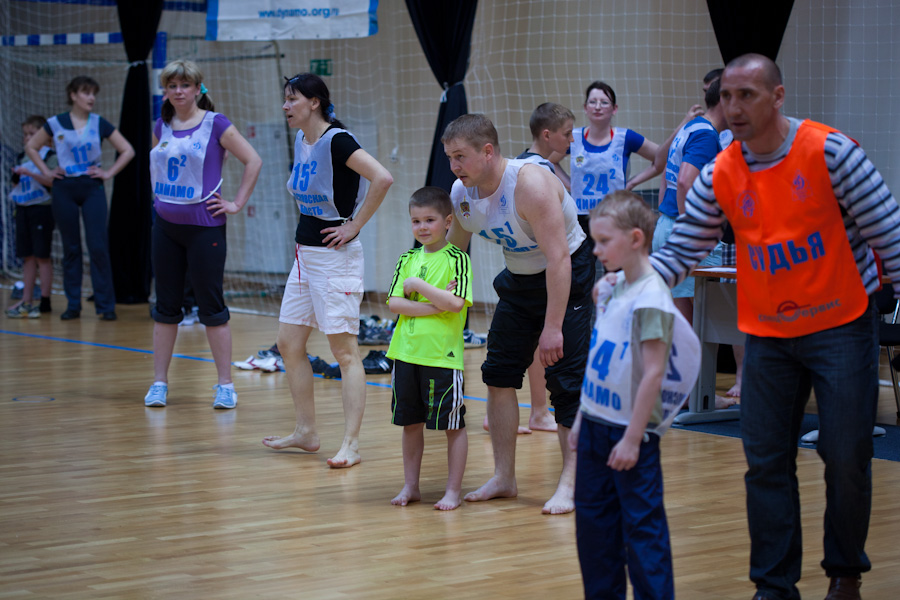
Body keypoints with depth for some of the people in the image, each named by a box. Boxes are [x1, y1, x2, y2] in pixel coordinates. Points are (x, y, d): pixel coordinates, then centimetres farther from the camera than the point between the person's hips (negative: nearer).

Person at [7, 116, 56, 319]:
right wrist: (17, 177, 1)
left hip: (42, 209, -6)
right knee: (28, 257, 7)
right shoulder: (22, 157, 15)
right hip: (23, 209, 6)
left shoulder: (49, 155, -4)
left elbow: (53, 180, -17)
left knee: (42, 256, -5)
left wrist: (30, 173, -23)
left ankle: (45, 300, -3)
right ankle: (26, 300, 8)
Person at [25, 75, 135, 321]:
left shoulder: (100, 123, 3)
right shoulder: (55, 123, 2)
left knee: (98, 246, -7)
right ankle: (73, 305, 12)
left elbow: (127, 151, 8)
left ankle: (106, 305, -2)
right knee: (70, 248, 5)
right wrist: (46, 171, 5)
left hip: (92, 189, 0)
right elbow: (31, 147, 14)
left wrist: (109, 173, -1)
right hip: (64, 190, 0)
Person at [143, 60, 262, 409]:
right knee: (166, 306, 8)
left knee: (211, 307, -2)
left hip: (204, 226, -5)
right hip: (165, 226, 5)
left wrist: (237, 203, -8)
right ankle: (159, 383, 14)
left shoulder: (215, 124, -7)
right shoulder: (162, 127, 8)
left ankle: (225, 385, 5)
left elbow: (253, 161, -7)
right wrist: (158, 195, 14)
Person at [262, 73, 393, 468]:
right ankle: (306, 431, 22)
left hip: (336, 257, -9)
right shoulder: (301, 141, 9)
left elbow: (382, 179, -27)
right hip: (305, 255, 9)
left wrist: (355, 226, -20)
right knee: (289, 343, 12)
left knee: (344, 350, -6)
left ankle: (351, 443, -4)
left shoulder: (337, 141, -16)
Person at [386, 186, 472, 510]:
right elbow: (394, 303, -1)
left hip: (443, 355, -5)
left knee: (453, 425, 3)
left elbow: (456, 303, -18)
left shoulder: (457, 259, -5)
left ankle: (453, 491, 11)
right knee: (411, 423, 13)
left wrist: (418, 285, -12)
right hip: (407, 353, 5)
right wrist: (434, 305, -13)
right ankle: (410, 486, 24)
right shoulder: (408, 260, 10)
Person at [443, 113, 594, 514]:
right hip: (519, 279, 7)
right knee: (499, 373, 3)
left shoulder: (530, 184, -30)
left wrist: (553, 327, -33)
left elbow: (558, 259, -32)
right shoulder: (461, 193, -8)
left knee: (566, 382, -11)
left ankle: (570, 484, -5)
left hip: (567, 277, -7)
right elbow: (453, 249, 9)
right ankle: (504, 478, 12)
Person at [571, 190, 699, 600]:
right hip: (596, 423, 9)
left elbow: (653, 373, -20)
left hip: (630, 431, -9)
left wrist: (632, 438, -20)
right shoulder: (611, 289, 9)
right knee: (592, 517, 14)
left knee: (641, 524, -2)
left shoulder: (651, 298, -17)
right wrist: (582, 419, 17)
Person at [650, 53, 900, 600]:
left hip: (841, 325, -3)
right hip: (767, 335, 4)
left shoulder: (829, 151, -13)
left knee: (846, 457, 2)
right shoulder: (720, 176, -1)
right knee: (767, 462, 2)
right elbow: (682, 251, 1)